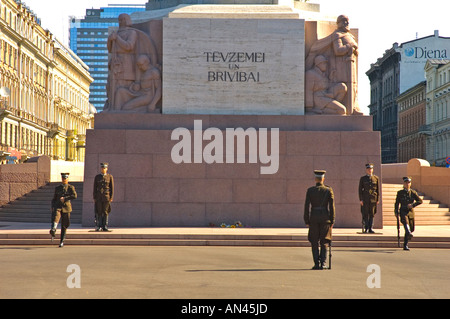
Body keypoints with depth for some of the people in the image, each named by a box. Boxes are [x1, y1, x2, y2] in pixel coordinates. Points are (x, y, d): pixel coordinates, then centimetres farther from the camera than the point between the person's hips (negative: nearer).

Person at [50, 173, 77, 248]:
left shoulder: (71, 187, 6)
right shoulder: (57, 188, 15)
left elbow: (75, 196, -11)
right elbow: (54, 199, 19)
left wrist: (65, 198, -19)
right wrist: (52, 208, 6)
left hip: (66, 208, -1)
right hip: (58, 207, 1)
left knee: (64, 226, 4)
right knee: (55, 217, -32)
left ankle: (62, 242, 15)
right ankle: (53, 230, -57)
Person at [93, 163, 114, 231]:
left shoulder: (110, 177, 4)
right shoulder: (97, 177, 8)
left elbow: (112, 188, 3)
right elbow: (95, 188, 8)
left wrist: (111, 197, -4)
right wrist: (94, 197, 2)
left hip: (107, 196, -1)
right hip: (99, 197, 1)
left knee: (105, 212, -1)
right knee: (99, 212, -1)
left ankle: (105, 227, 2)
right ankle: (98, 226, 2)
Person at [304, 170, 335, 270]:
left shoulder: (310, 190, -3)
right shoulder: (329, 190, -3)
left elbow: (307, 206, -4)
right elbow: (332, 206, -3)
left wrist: (307, 221, 2)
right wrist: (332, 221, 3)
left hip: (314, 218, 0)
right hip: (325, 218, 0)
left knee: (314, 242, 8)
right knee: (324, 242, 7)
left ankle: (317, 263, 3)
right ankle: (323, 263, -1)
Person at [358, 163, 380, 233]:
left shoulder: (376, 178, 8)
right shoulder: (362, 179, 5)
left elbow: (378, 190, 9)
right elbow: (360, 189, 3)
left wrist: (378, 199, 4)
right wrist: (361, 199, -5)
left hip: (373, 199, 1)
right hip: (365, 199, -1)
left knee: (372, 214, 2)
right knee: (365, 214, -2)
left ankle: (370, 228, 7)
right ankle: (366, 228, 4)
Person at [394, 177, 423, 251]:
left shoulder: (413, 192, 8)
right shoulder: (400, 193, 7)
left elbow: (420, 201, 4)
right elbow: (397, 203, 14)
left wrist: (413, 205, -10)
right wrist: (396, 212, 7)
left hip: (411, 212, 3)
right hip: (403, 211, -3)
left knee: (411, 229, 4)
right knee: (405, 222, -33)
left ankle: (405, 245, 14)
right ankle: (408, 234, -60)